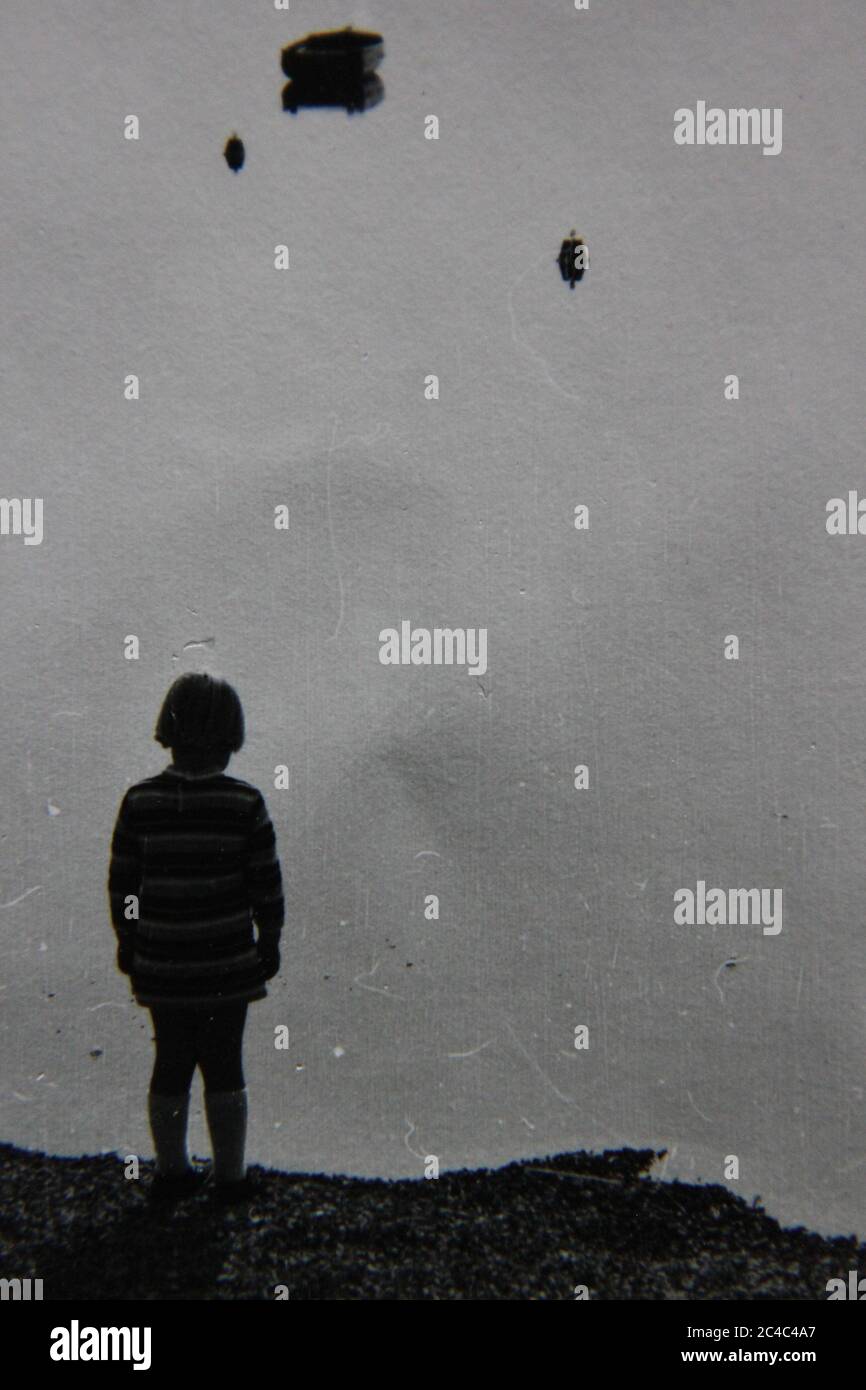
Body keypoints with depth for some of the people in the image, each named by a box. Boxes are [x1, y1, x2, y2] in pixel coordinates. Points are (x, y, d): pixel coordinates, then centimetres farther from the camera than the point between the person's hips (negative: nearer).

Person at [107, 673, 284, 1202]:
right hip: (227, 962, -2)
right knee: (224, 1067, 12)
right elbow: (266, 884, -7)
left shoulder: (139, 801, -7)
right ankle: (230, 1176, 22)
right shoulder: (245, 803, -13)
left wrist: (127, 940, 13)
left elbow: (122, 882, 0)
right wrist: (270, 940, 6)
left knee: (171, 1064, 17)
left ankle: (171, 1169, 29)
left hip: (160, 962, 2)